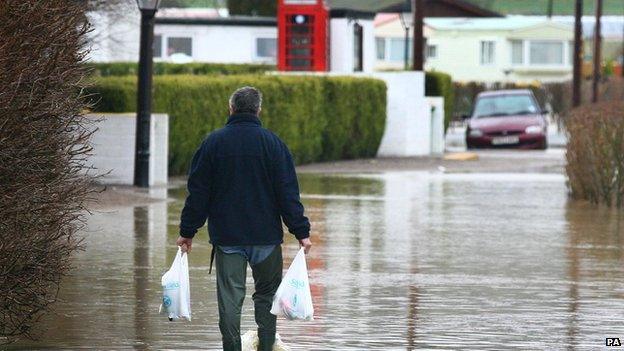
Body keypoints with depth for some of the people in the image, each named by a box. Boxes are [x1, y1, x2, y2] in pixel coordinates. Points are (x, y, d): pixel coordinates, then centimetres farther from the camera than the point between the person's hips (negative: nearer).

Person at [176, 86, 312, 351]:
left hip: (226, 236, 0)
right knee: (267, 294, 12)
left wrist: (187, 231, 9)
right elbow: (288, 193, -5)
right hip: (266, 236, 0)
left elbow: (198, 192, 3)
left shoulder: (213, 142, 1)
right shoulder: (272, 143, -3)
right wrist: (301, 232, -2)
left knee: (229, 299, 3)